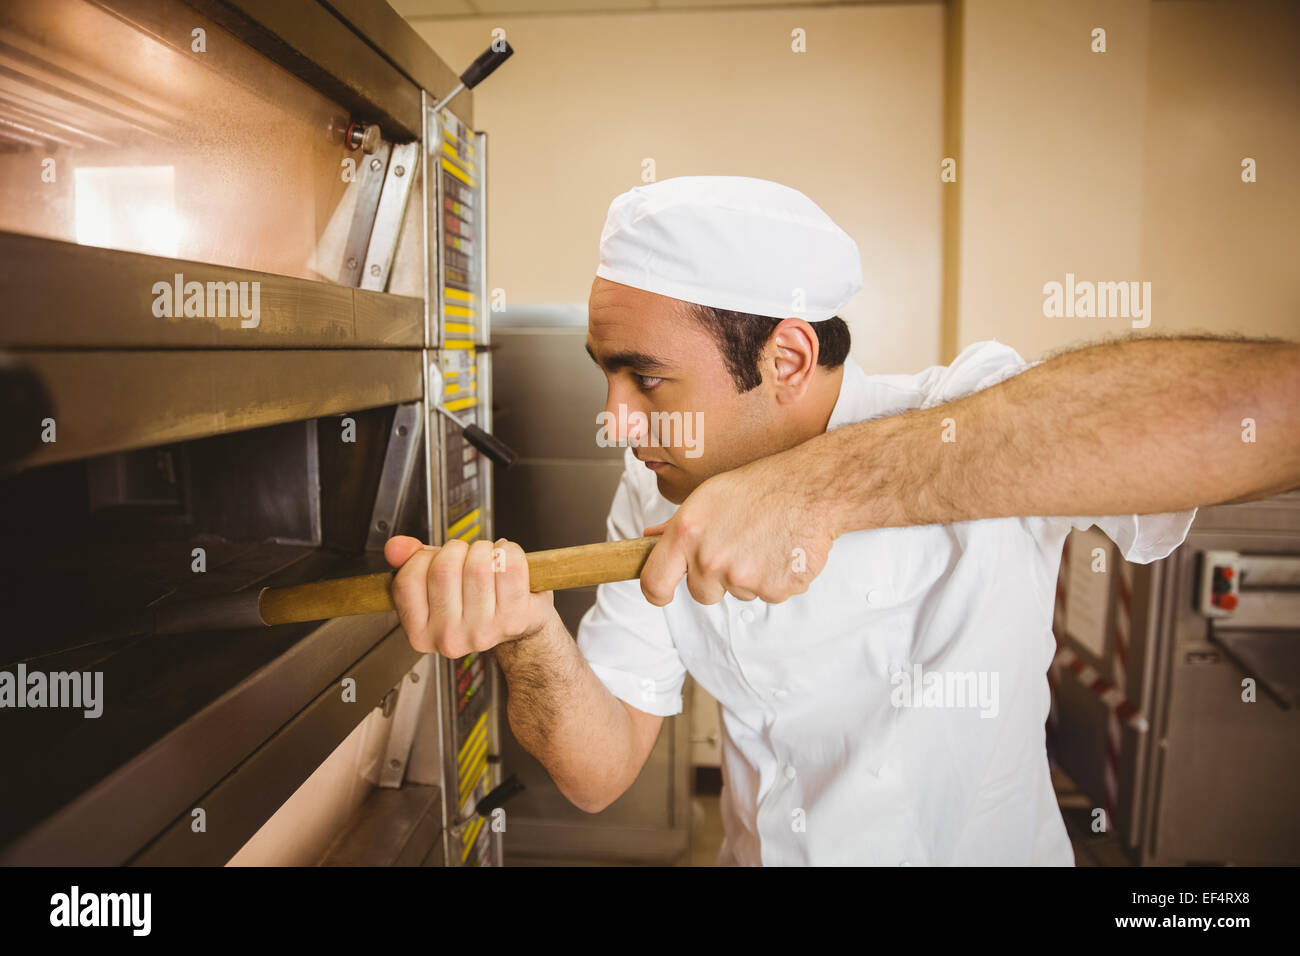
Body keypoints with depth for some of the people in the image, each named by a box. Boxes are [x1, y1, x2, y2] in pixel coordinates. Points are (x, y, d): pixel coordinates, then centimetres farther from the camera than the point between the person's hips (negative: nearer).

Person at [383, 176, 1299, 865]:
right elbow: (601, 772, -8)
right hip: (759, 851, 2)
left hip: (984, 845, -1)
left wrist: (825, 481, -40)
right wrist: (528, 631, -27)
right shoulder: (661, 493, -7)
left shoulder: (972, 418, -19)